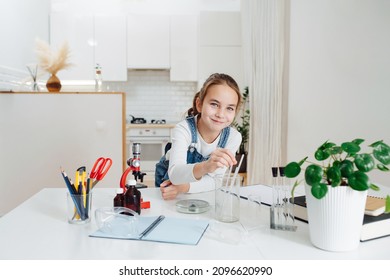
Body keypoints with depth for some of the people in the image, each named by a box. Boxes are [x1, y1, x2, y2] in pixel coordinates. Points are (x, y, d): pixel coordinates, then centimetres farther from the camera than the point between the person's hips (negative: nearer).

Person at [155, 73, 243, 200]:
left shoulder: (233, 137, -19)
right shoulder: (184, 129, -28)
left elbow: (215, 180, -17)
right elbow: (174, 174, -43)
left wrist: (184, 187, -33)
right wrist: (205, 167, -62)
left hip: (200, 193, 3)